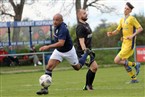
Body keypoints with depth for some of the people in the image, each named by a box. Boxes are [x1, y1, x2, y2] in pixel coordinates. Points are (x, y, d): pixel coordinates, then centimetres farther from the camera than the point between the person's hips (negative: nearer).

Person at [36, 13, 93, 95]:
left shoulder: (62, 29, -33)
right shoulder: (57, 26, -8)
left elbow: (61, 43, -45)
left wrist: (48, 47, -52)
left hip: (68, 51, -7)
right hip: (58, 51, 7)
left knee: (77, 67, 17)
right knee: (49, 66, -12)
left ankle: (87, 54, 44)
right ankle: (45, 88, -11)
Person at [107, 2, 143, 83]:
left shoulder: (132, 19, -9)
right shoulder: (122, 20, 14)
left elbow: (140, 28, -12)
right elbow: (117, 31, 19)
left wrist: (133, 35, -24)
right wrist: (111, 33, -1)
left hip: (129, 44, -8)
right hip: (124, 43, 8)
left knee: (117, 61, -14)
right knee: (124, 62, 8)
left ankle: (135, 65, -2)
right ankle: (134, 78, 19)